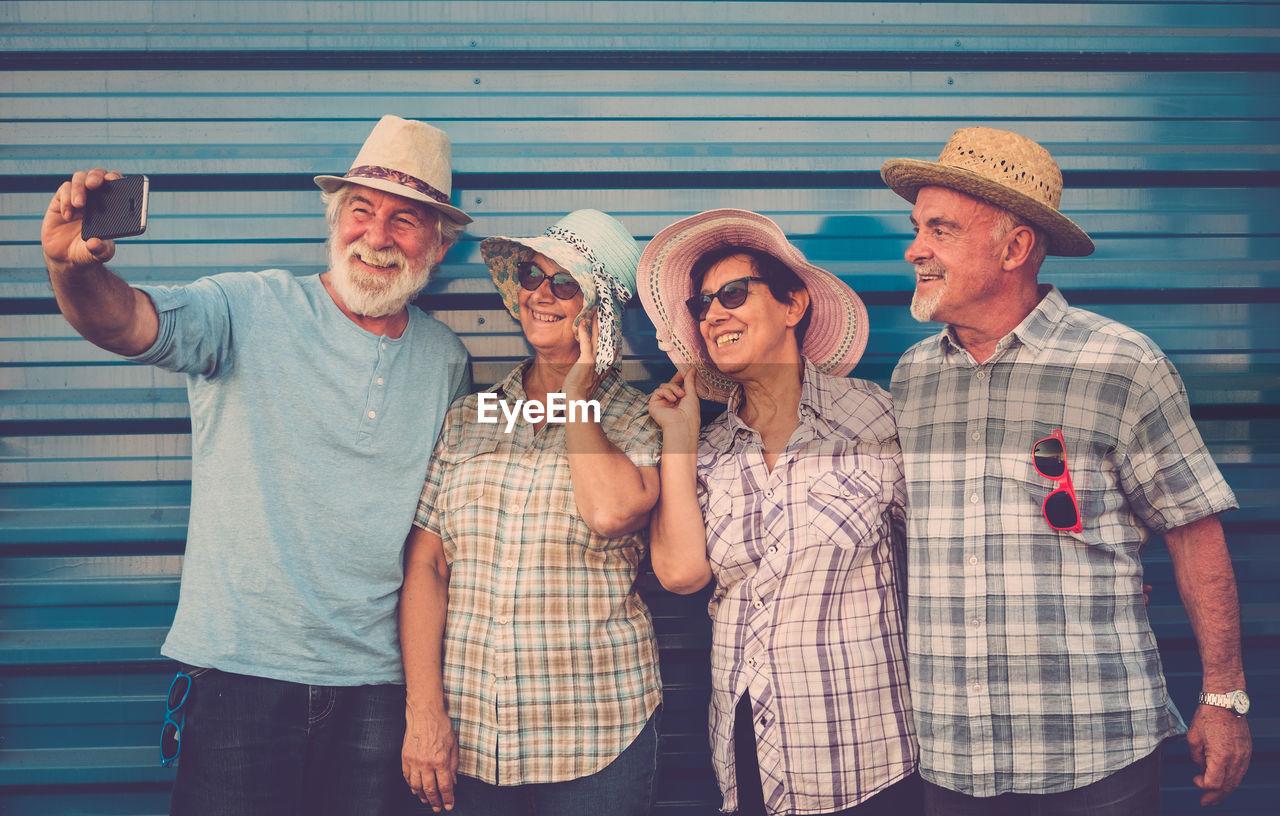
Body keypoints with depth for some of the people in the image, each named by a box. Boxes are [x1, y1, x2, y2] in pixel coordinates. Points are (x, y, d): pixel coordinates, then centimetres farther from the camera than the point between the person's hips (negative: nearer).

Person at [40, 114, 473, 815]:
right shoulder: (252, 310, -6)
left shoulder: (446, 362, 6)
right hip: (240, 673, -3)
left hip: (375, 684, 4)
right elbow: (131, 322, -24)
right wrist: (74, 270, -46)